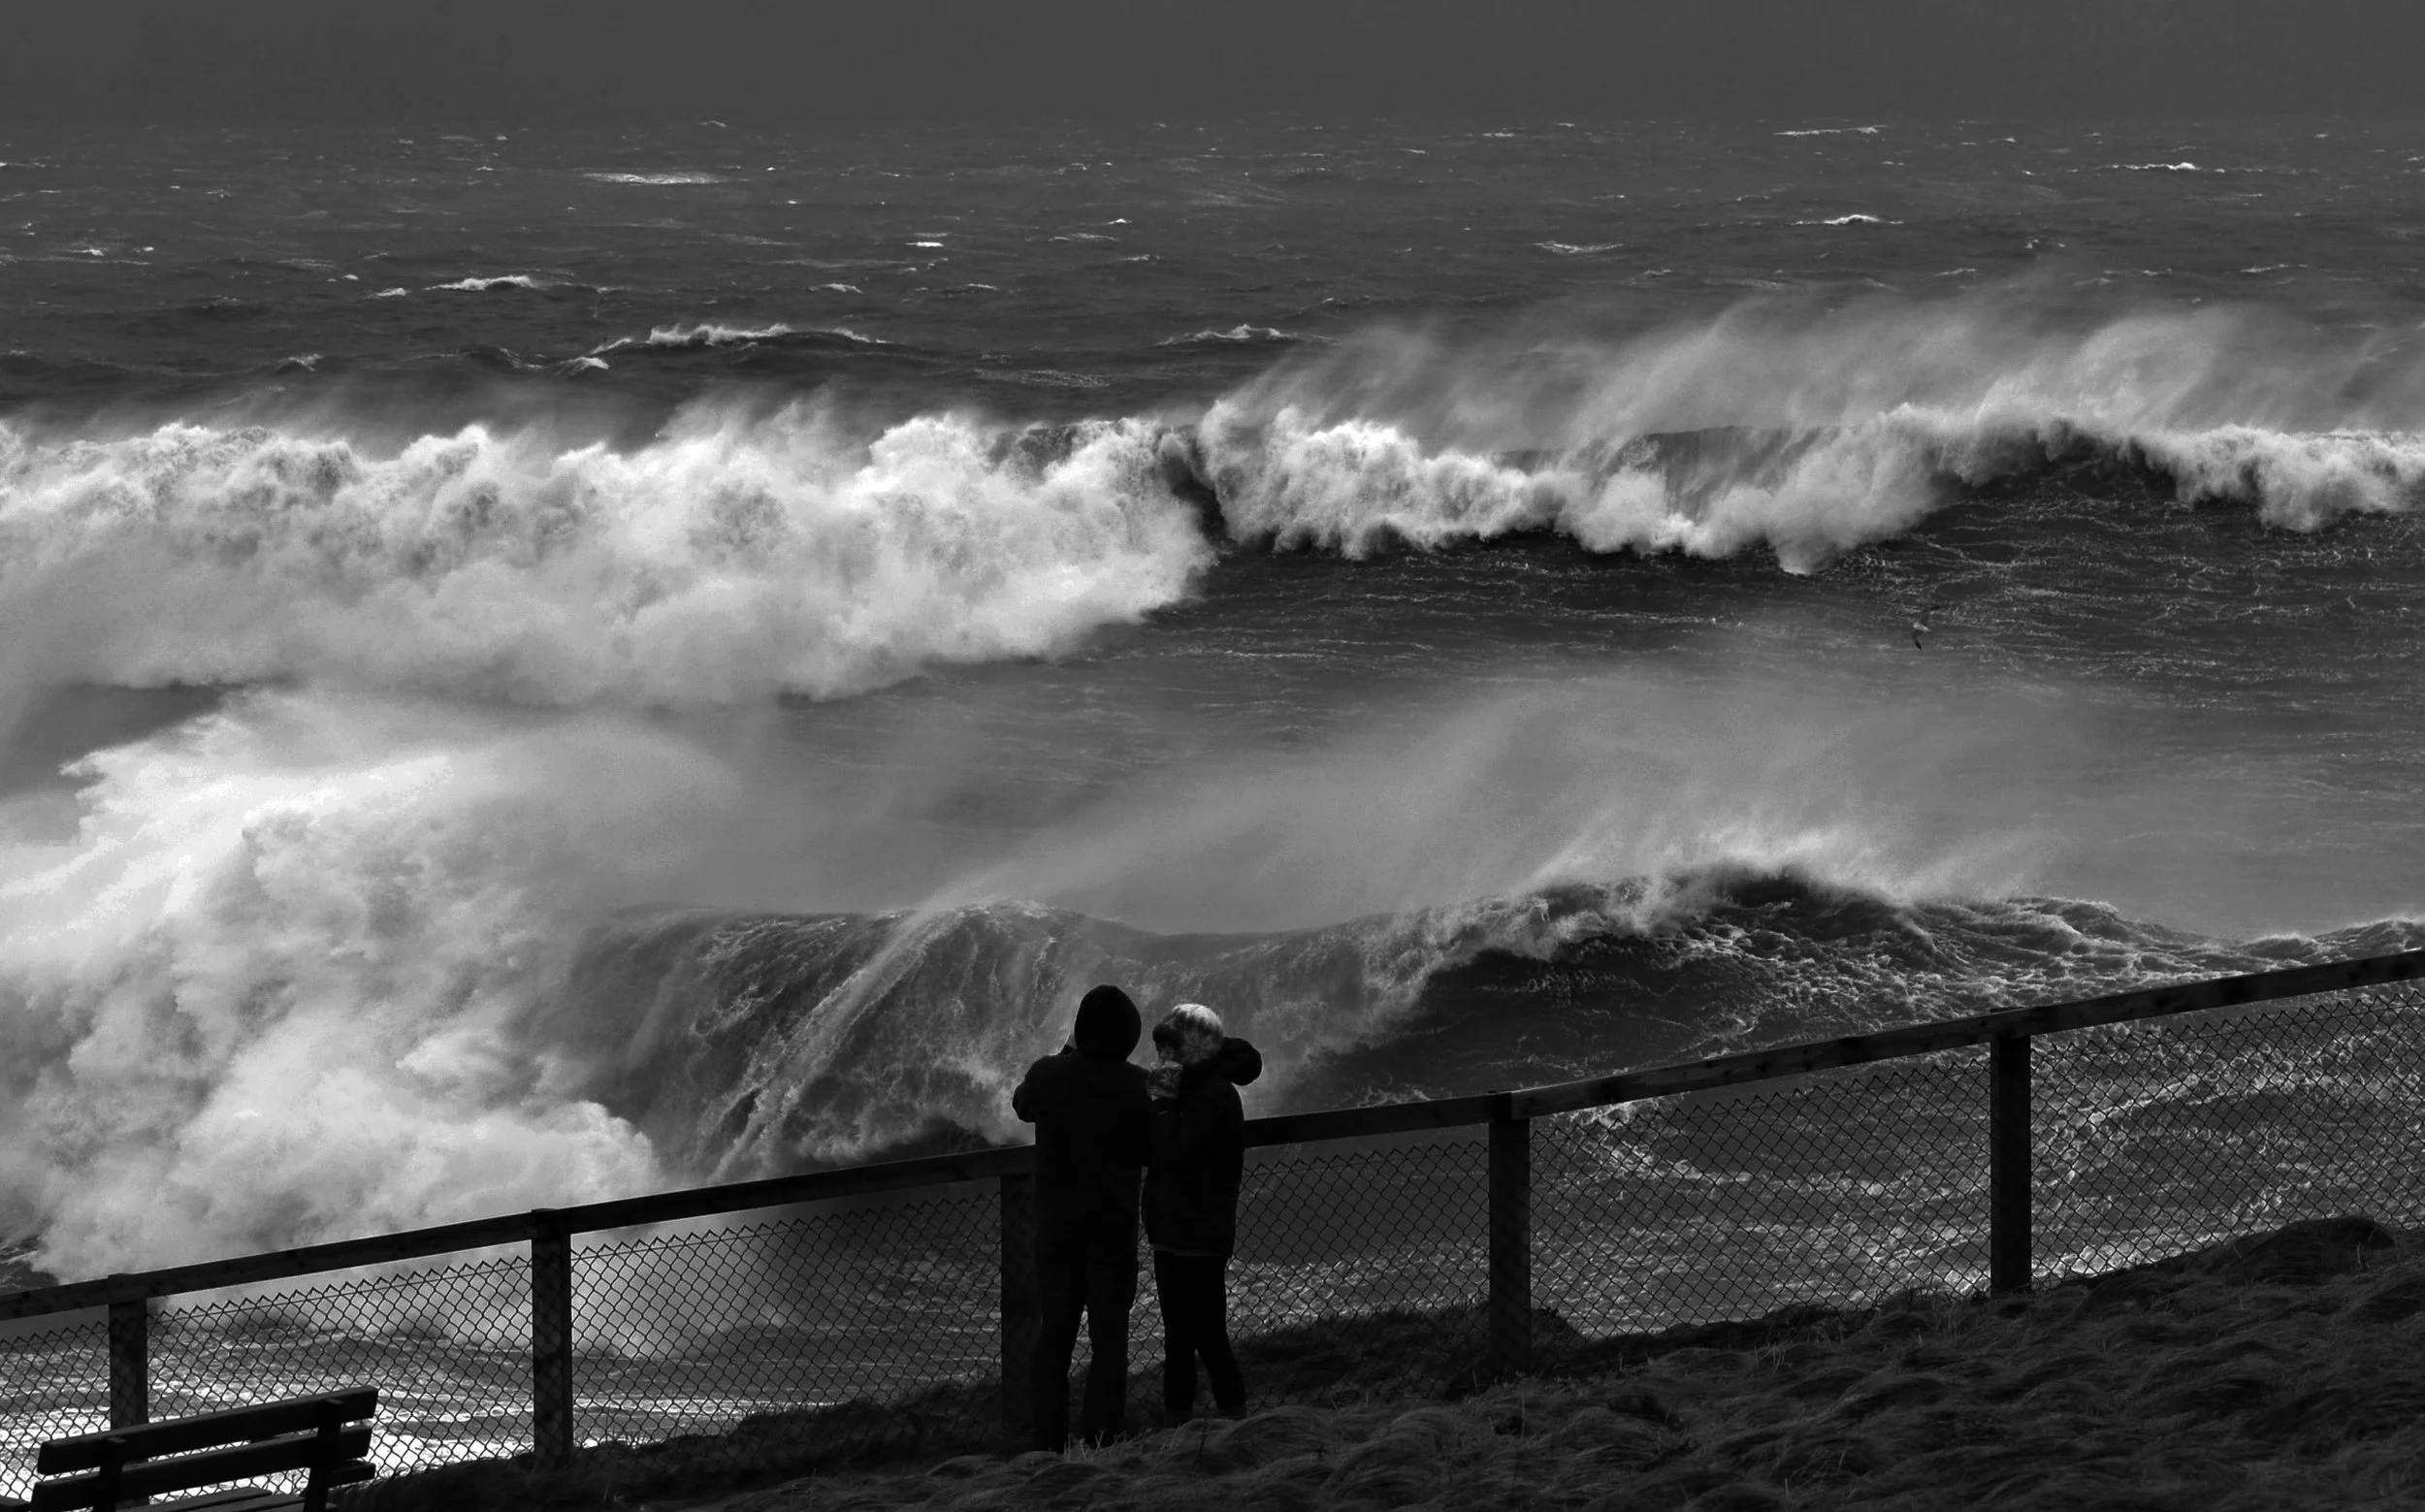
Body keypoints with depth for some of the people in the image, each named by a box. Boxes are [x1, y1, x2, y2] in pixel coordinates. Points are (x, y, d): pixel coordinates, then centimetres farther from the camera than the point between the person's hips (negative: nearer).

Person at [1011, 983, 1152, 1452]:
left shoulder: (1048, 1075, -8)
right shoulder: (1137, 1086, -14)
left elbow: (1022, 1105, 15)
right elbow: (1150, 1151, -4)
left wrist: (1066, 1053, 19)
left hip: (1056, 1226, 2)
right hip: (1114, 1230, -2)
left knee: (1055, 1335, 12)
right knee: (1109, 1339, 2)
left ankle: (1049, 1444, 11)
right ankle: (1101, 1443, -4)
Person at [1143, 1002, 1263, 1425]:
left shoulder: (1215, 1095, -14)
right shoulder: (1192, 1090, 16)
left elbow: (1176, 1152, -23)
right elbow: (1155, 1152, 11)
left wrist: (1164, 1103, -12)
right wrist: (1162, 1100, -3)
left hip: (1201, 1235, -10)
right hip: (1173, 1231, 10)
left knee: (1208, 1336, -8)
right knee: (1178, 1336, 11)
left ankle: (1234, 1417, -5)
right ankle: (1175, 1423, 14)